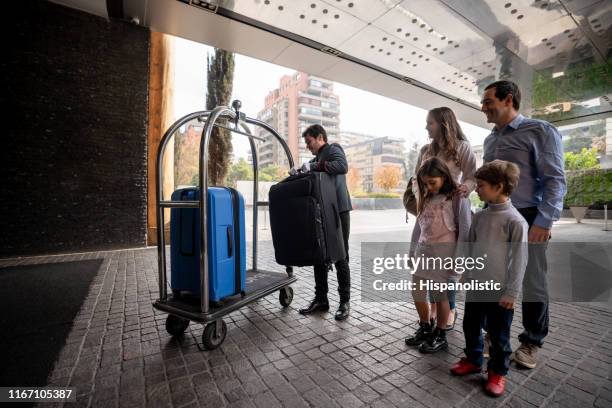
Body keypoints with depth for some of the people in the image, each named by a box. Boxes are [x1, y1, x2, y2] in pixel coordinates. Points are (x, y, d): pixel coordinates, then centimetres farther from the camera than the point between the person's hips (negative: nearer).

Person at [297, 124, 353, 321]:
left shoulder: (333, 149, -1)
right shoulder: (317, 158, 23)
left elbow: (342, 166, -23)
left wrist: (314, 166, -22)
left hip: (338, 211, -8)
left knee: (340, 257, 0)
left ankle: (344, 302, 12)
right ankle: (320, 299, 20)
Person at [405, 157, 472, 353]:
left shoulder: (457, 198, -7)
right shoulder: (426, 199, 11)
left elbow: (464, 230, -9)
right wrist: (412, 252, 15)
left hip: (443, 252, -6)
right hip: (423, 251, 6)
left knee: (440, 295, 6)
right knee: (417, 293, 11)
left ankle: (440, 336, 26)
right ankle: (425, 329, 32)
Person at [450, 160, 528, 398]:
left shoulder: (515, 220, -16)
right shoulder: (480, 216, 4)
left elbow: (519, 259, -15)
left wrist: (511, 292, -13)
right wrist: (468, 275, 15)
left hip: (499, 291, -6)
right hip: (475, 287, 6)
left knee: (498, 335, 12)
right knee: (471, 327, 19)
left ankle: (498, 372, 33)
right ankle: (473, 360, 39)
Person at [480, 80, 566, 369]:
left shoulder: (539, 131, -3)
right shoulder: (489, 140, 16)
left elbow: (555, 180, -10)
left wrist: (544, 221, -18)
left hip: (527, 219, -5)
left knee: (532, 284, 7)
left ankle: (531, 342, 26)